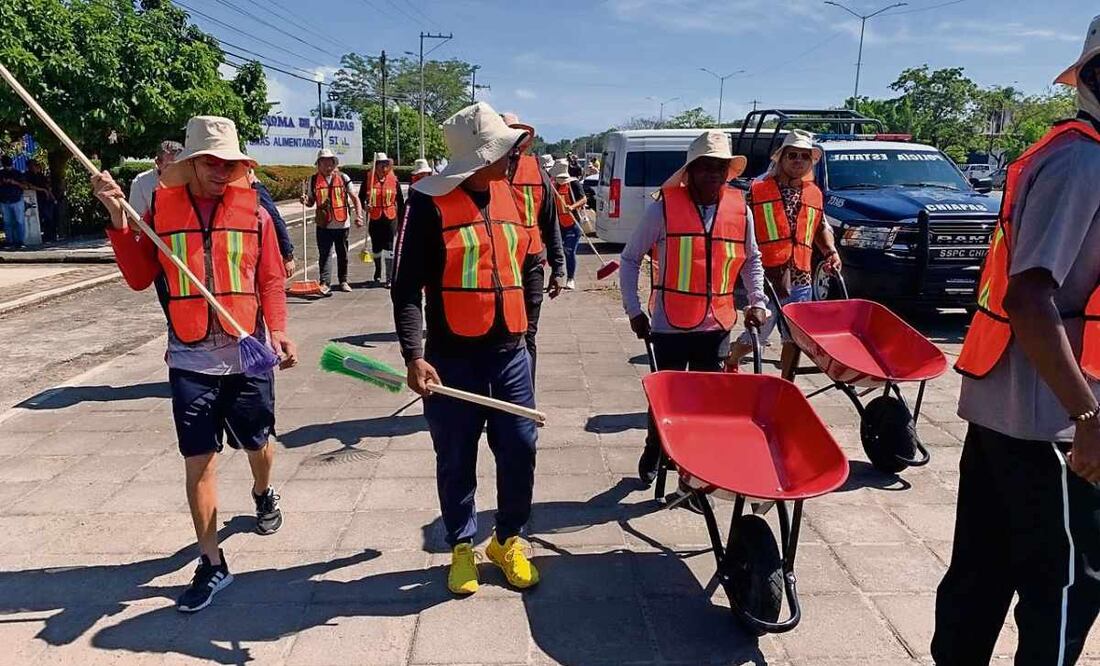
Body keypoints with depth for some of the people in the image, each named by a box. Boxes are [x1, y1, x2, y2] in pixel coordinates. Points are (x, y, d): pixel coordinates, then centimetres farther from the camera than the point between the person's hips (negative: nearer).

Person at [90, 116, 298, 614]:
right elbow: (139, 278, 2)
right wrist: (119, 221, -7)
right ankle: (211, 564, 16)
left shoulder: (253, 210, -2)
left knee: (257, 443, 16)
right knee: (198, 461, 3)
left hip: (249, 356, 0)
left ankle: (262, 494, 51)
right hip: (191, 360, 0)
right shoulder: (161, 207, 1)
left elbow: (271, 280, 0)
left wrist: (277, 330, -15)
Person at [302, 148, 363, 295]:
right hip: (324, 224, -1)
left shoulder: (343, 178, 1)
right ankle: (324, 284, -10)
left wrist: (358, 215, -9)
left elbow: (354, 198, 4)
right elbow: (311, 201, 13)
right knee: (325, 254, -7)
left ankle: (343, 281, 27)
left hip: (342, 223, 1)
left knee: (343, 255, 12)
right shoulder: (314, 180, 4)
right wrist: (305, 200, -10)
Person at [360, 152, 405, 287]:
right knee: (376, 248, 14)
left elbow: (400, 202, 6)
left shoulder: (394, 181, 0)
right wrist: (365, 206, -16)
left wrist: (401, 220, 5)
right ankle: (378, 273, 36)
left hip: (390, 219, -1)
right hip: (374, 220, 1)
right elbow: (360, 198, 6)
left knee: (389, 248, -5)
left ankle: (390, 278, -2)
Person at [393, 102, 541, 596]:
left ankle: (508, 540, 30)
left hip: (510, 352, 5)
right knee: (456, 460, 10)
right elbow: (407, 286, -12)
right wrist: (414, 356, -20)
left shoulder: (508, 195, 8)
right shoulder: (430, 201, -10)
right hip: (452, 356, -4)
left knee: (520, 450, 8)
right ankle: (462, 546, 31)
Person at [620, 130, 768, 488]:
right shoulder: (663, 208, -8)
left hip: (716, 325, 3)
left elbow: (752, 259, 19)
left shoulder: (740, 210, 3)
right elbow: (630, 258, 1)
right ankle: (653, 455, 35)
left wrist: (757, 302, 7)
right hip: (669, 325, -3)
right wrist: (634, 310, -4)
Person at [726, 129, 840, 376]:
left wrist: (831, 251, 9)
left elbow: (822, 227, 27)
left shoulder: (815, 194, 14)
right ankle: (730, 362, 30)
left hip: (801, 280, 5)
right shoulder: (758, 190, -2)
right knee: (756, 336, 1)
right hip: (766, 278, -4)